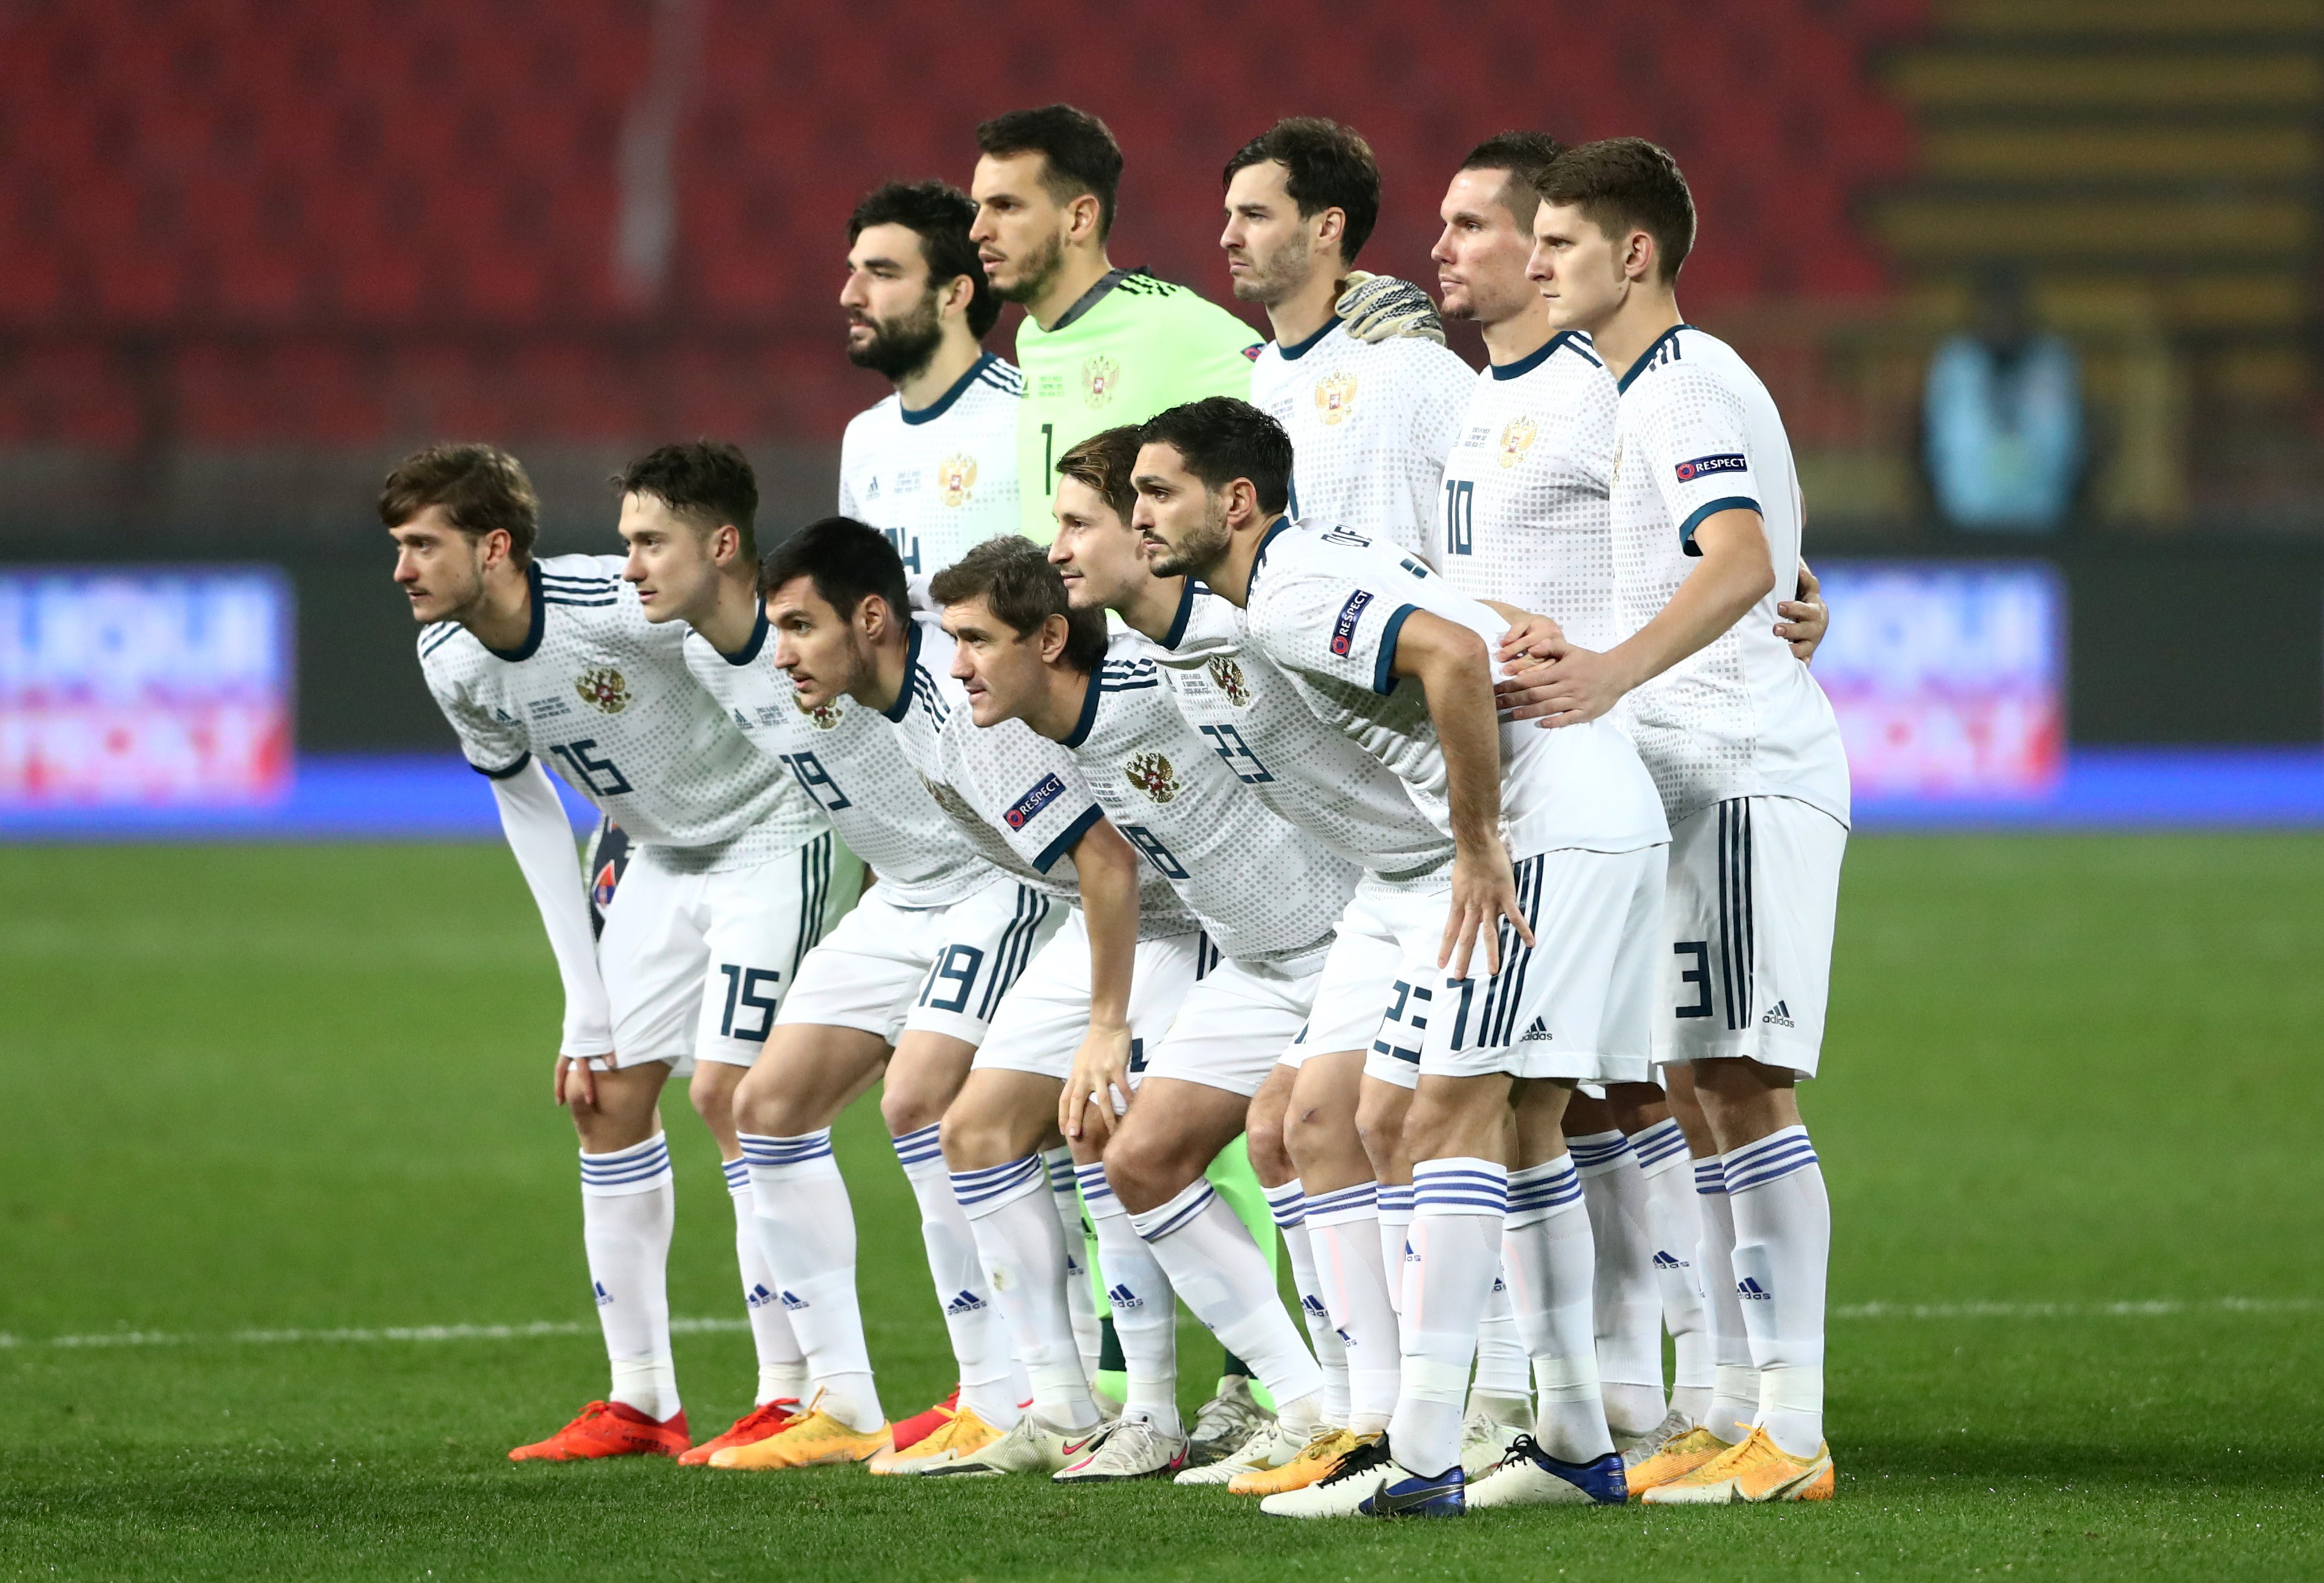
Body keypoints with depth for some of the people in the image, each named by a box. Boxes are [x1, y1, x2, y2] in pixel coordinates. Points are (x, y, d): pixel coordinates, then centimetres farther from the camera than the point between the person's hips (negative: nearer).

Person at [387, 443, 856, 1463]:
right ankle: (641, 1402, 12)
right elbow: (528, 814, 3)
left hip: (778, 833, -8)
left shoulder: (622, 607, -30)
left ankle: (789, 1394, -9)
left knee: (730, 1090, -16)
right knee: (604, 1096, 4)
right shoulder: (454, 666, -6)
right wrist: (586, 1009, 2)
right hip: (666, 859, 8)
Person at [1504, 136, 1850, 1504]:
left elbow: (1742, 566, -29)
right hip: (1686, 776, 10)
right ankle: (1737, 1415, 13)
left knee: (1748, 1084, -13)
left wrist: (1612, 673, -42)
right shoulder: (1643, 391, 19)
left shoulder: (1687, 389, -13)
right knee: (1708, 1088, 10)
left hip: (1748, 769, -10)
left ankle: (1791, 1429, -15)